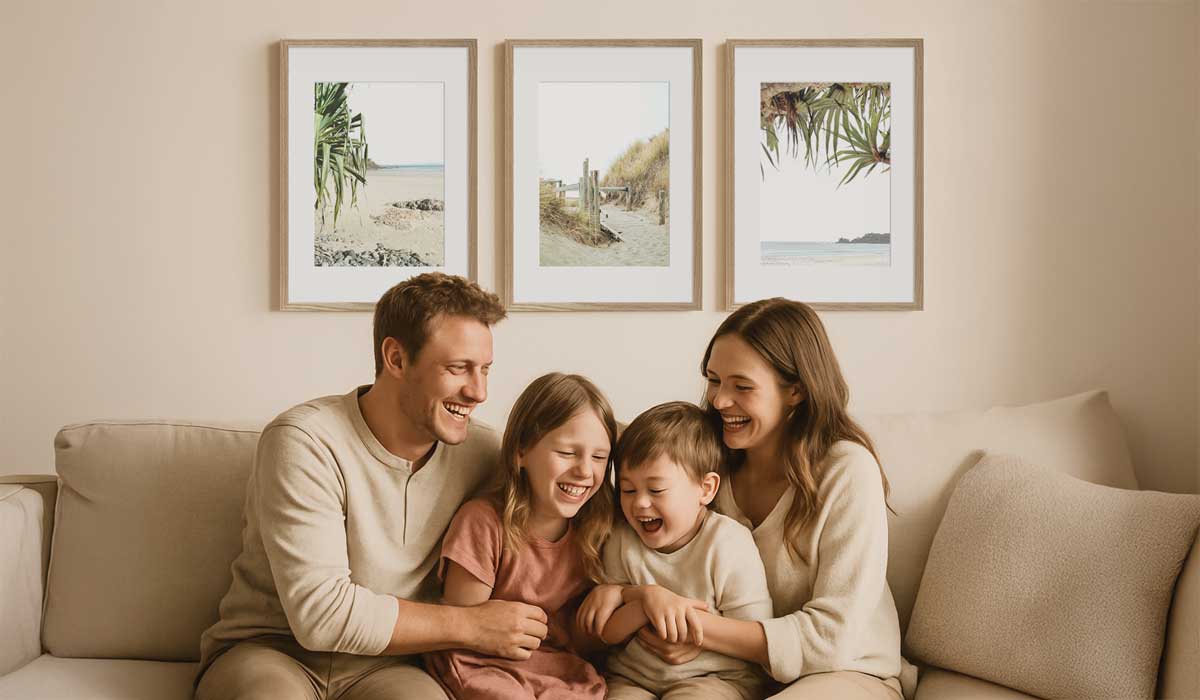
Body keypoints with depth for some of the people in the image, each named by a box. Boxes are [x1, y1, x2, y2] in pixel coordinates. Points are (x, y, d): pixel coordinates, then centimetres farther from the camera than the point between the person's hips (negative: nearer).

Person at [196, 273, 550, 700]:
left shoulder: (480, 452, -1)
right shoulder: (303, 442, -16)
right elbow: (319, 614, -21)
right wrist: (471, 626, -17)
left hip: (384, 664, 2)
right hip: (272, 649, -2)